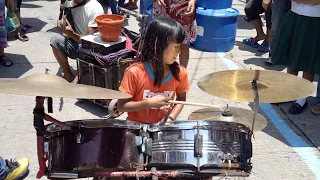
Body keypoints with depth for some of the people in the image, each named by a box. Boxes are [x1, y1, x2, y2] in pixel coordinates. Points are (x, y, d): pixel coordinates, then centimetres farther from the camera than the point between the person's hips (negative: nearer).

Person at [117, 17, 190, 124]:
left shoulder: (179, 73, -6)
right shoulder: (135, 72, -17)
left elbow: (181, 98, 11)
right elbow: (121, 106, -12)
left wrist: (171, 117, -6)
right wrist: (149, 103, -24)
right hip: (137, 126, -3)